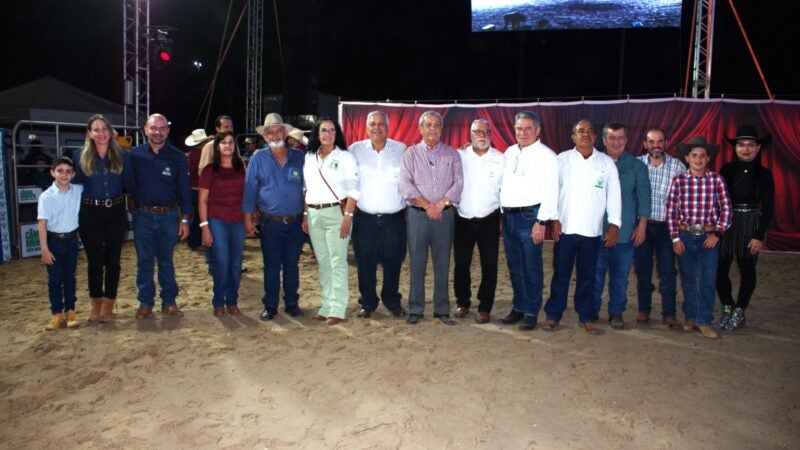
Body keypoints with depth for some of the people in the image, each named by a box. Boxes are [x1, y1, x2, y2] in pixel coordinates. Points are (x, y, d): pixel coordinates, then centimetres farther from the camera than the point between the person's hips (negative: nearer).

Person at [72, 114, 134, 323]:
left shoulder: (122, 155, 3)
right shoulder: (80, 156, 1)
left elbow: (129, 182, 3)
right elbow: (75, 183, 4)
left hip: (116, 213, 1)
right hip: (90, 214, -1)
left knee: (113, 260, 6)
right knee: (95, 261, 6)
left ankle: (108, 305, 16)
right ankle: (96, 304, 22)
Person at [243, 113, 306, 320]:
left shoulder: (299, 157, 5)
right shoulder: (258, 159, 0)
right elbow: (250, 189, 0)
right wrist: (248, 219, -4)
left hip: (295, 223, 2)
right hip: (270, 223, -1)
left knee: (292, 265, 11)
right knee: (271, 266, 5)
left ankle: (292, 303, 22)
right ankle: (270, 305, 17)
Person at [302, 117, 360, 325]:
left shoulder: (345, 157, -2)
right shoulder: (309, 157, 13)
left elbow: (353, 190, -7)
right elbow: (307, 189, 16)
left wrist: (348, 216, -15)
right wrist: (305, 215, 10)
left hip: (336, 212, -5)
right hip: (314, 214, 5)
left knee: (337, 261, -5)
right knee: (322, 262, 10)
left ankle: (337, 309, 1)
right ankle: (327, 306, 18)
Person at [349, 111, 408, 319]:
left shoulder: (401, 149, 2)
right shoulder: (355, 150, 2)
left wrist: (409, 209, 2)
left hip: (394, 218, 0)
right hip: (364, 218, 0)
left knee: (393, 262, 9)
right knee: (365, 263, 6)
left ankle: (393, 302, 26)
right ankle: (368, 303, 22)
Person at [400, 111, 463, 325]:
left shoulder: (452, 154, 10)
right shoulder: (411, 153, 6)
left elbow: (458, 182, 1)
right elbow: (405, 184, -4)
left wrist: (440, 204, -12)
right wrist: (427, 205, -12)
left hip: (444, 215, 1)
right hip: (417, 215, -1)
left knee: (442, 264, 5)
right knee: (417, 263, 2)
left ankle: (442, 309, 14)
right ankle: (415, 309, 11)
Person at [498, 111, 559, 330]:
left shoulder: (546, 155, -6)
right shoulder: (510, 152, 15)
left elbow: (550, 191, -12)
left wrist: (541, 221, -17)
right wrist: (502, 214, 14)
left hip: (529, 216, -6)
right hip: (508, 216, 7)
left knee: (531, 267, -1)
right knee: (514, 266, 13)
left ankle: (531, 313, 9)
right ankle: (518, 308, 25)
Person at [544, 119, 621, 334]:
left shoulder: (606, 162, 6)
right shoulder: (562, 159, 3)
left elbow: (614, 195, 5)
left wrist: (614, 225, -2)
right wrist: (554, 219, -7)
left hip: (592, 230, 1)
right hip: (565, 228, -1)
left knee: (587, 276, 9)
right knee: (561, 273, 4)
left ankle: (586, 317, 19)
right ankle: (553, 315, 13)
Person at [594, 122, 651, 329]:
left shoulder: (637, 166, 5)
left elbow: (643, 197, 4)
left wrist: (642, 225, -2)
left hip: (625, 232, 0)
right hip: (597, 230, 0)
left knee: (620, 275, 7)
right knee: (595, 273, 5)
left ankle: (616, 312, 20)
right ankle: (592, 310, 19)